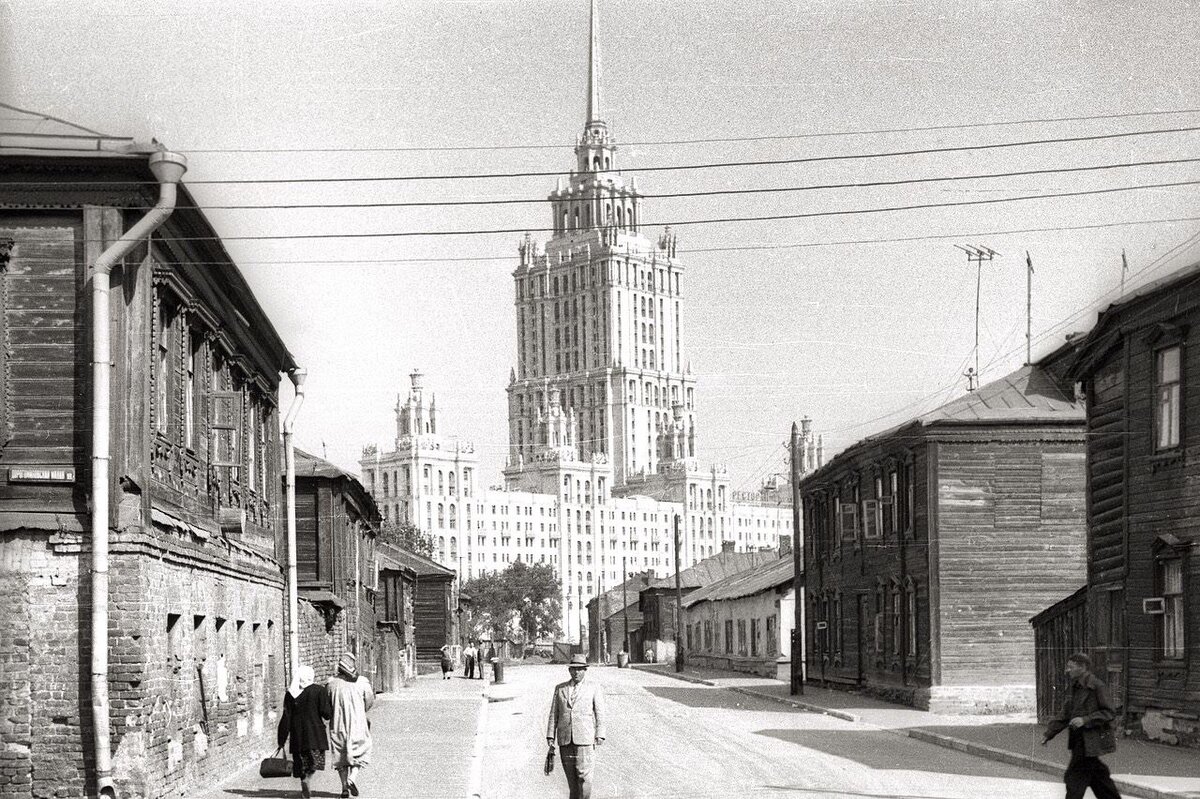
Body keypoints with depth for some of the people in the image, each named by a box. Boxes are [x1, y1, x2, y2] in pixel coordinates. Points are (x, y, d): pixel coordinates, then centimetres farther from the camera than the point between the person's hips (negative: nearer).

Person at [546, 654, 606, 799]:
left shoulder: (594, 688, 7)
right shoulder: (560, 688, 14)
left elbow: (600, 713, 3)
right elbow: (553, 714, 13)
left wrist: (600, 735, -6)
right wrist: (550, 736, 4)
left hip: (585, 738, -3)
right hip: (565, 740, 3)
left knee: (583, 775, -11)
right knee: (571, 777, 4)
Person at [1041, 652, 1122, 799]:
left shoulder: (1097, 687, -13)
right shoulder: (1073, 688, 12)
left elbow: (1109, 713, -14)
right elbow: (1065, 715, 17)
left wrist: (1085, 720, -22)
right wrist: (1048, 733, 9)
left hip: (1091, 742, -8)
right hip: (1078, 741, 8)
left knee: (1074, 778, -7)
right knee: (1099, 778, 14)